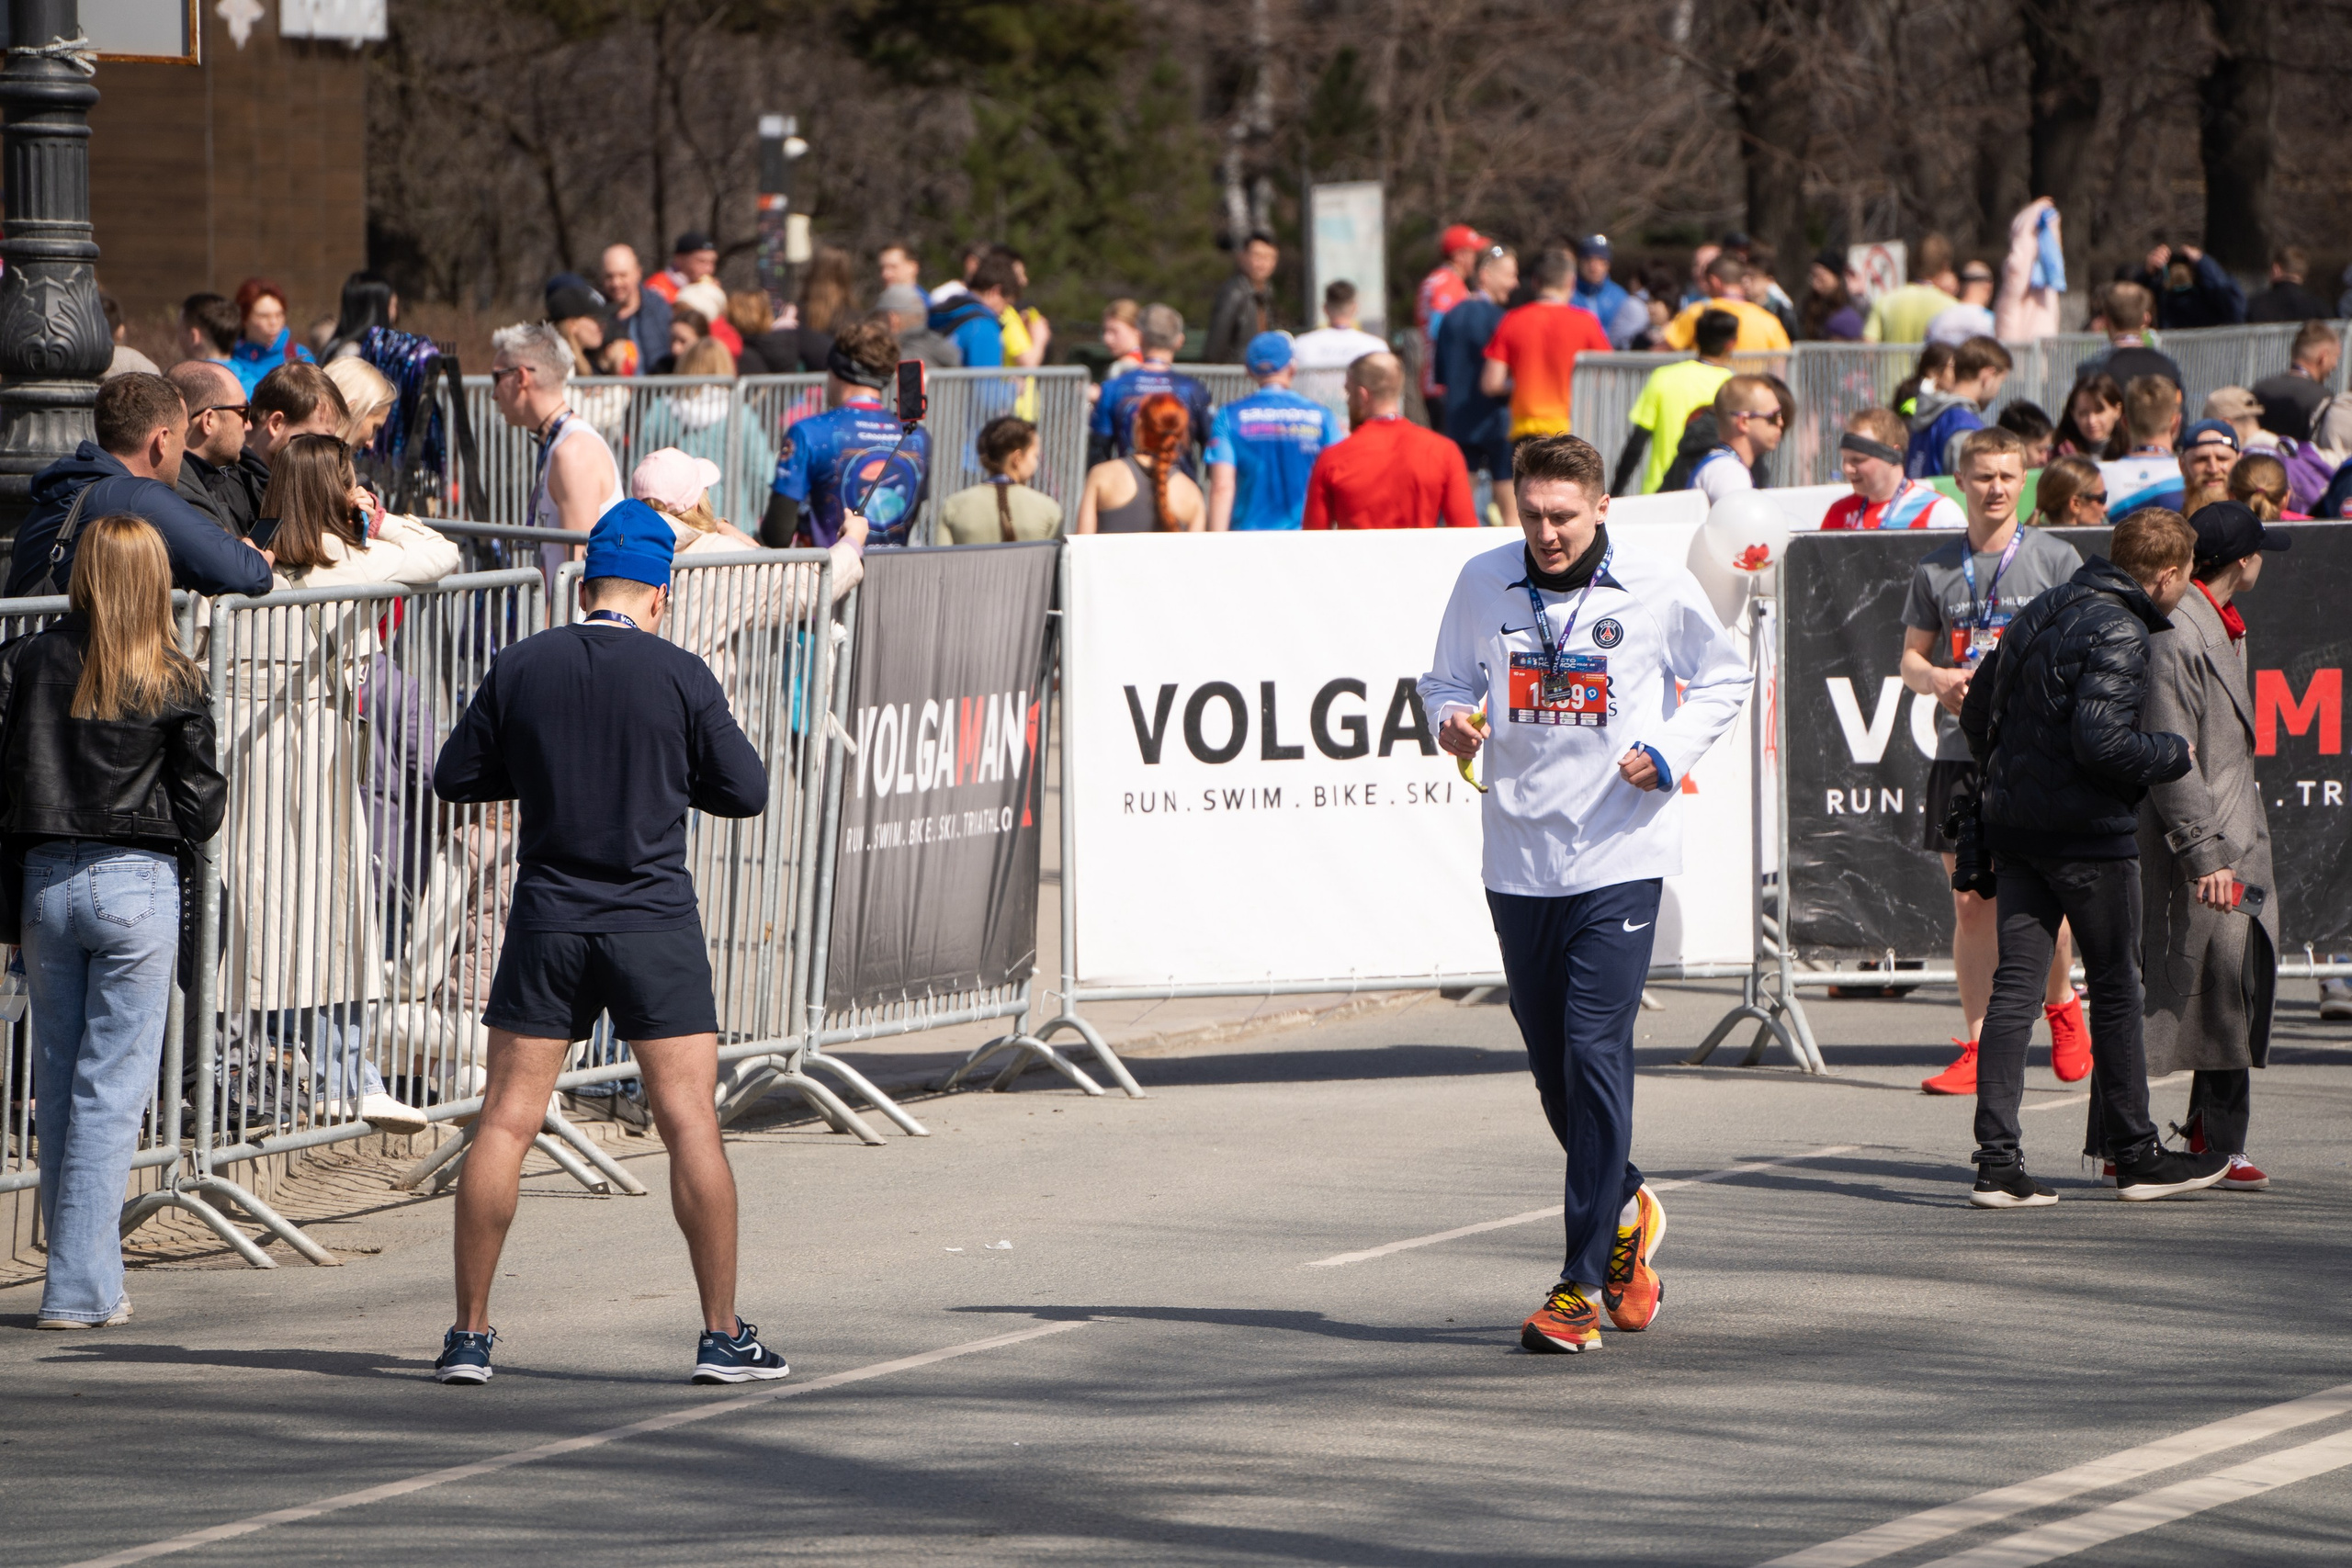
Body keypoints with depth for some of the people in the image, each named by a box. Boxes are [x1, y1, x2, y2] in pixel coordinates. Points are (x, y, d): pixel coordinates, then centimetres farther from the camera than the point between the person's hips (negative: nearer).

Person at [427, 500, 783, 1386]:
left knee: (505, 1123, 5)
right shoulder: (681, 678, -5)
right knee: (691, 1123, 2)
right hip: (653, 921, -2)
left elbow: (455, 778, 8)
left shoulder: (519, 670, 0)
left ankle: (470, 1334, 4)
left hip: (547, 918, 2)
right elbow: (746, 792, 1)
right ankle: (723, 1337, 2)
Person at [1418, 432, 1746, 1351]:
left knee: (1594, 1052, -13)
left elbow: (1723, 678, 11)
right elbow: (1448, 680, 16)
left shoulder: (1660, 591, -3)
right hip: (1518, 855, 4)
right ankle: (1626, 1211, 38)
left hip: (1620, 855, -4)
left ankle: (1583, 1286, -12)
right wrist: (1452, 720, -7)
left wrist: (1672, 750, -5)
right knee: (1552, 1063, 11)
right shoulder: (1483, 584, 2)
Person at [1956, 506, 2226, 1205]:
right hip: (2088, 833, -8)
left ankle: (1997, 1161, -3)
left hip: (2015, 829, 8)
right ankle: (2135, 1155, 15)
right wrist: (2175, 754, -8)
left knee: (2014, 987, 4)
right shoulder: (2118, 633, -14)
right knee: (2116, 990, 5)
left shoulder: (2041, 613, 12)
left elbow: (1976, 713, 17)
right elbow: (2101, 741, -24)